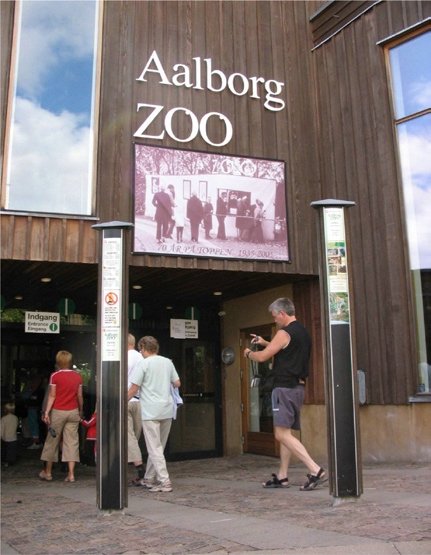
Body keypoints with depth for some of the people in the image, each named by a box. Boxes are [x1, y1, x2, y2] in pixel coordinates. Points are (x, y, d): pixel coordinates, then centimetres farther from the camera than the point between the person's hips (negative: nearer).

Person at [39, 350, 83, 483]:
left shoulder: (55, 376, -6)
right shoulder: (77, 376, 3)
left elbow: (52, 396, -8)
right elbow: (79, 396, 6)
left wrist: (46, 412, -6)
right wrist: (81, 411, 18)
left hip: (58, 412, -2)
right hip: (73, 412, 2)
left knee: (52, 441, 10)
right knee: (72, 441, 2)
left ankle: (48, 472, 21)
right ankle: (71, 474, -2)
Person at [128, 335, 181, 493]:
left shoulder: (143, 364, -8)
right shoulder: (168, 362, 8)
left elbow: (133, 389, -9)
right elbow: (177, 383, 14)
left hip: (151, 411, -6)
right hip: (167, 410, 6)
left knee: (155, 449, -1)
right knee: (157, 447, 16)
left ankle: (165, 482, -6)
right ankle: (149, 479, 27)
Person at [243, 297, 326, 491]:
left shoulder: (284, 333, -13)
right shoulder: (303, 333, 15)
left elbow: (262, 357, -11)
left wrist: (249, 353, 9)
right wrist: (265, 343, 31)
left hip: (285, 388, -10)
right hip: (298, 387, 10)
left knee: (282, 434, -11)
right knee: (286, 433, 14)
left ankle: (315, 470, -18)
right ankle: (282, 477, 18)